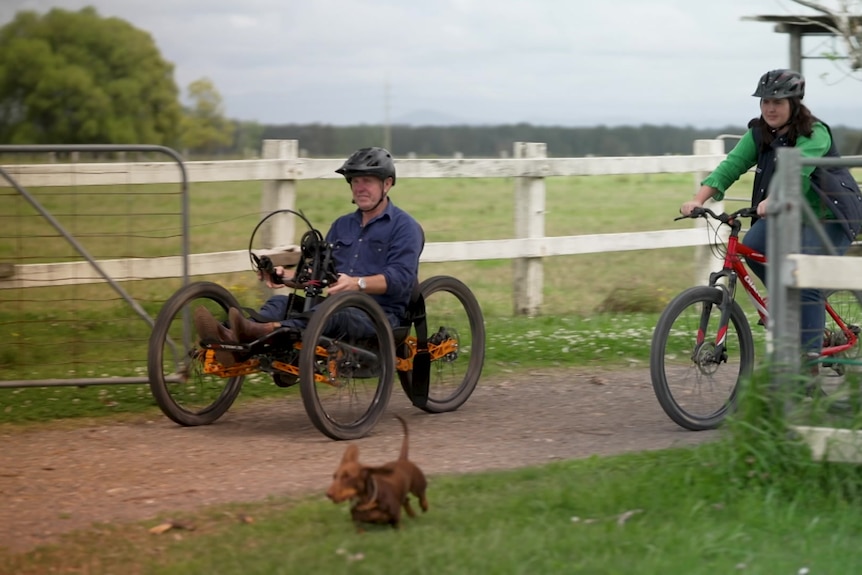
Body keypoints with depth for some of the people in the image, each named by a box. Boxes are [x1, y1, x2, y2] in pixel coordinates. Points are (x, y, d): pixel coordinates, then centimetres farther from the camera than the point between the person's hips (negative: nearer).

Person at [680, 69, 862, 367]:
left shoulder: (815, 134, -19)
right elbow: (731, 166, -11)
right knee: (753, 246, -21)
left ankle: (809, 358, -11)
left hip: (829, 216, -6)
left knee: (807, 284, -17)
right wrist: (698, 199, -27)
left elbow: (798, 171, -36)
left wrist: (772, 202, -53)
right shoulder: (759, 134, -1)